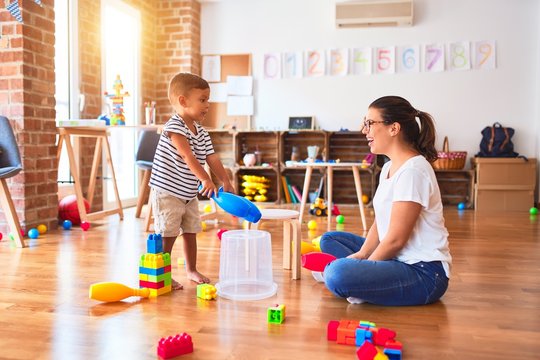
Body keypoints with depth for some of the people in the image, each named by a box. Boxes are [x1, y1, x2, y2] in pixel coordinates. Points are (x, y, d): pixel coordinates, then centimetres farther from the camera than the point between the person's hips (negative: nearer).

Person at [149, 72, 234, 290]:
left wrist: (226, 182, -7)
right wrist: (205, 180, -38)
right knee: (167, 236, -2)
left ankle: (191, 270, 31)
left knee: (191, 232, 16)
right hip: (167, 192, -8)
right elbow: (188, 157, -30)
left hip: (190, 193, 8)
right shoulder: (174, 127, -19)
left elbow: (212, 159, 3)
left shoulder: (201, 132, 7)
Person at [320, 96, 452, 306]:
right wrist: (361, 254, -4)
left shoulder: (412, 170, -19)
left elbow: (396, 239, -19)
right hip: (397, 259, 10)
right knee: (329, 240, 16)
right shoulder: (389, 167, 12)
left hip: (424, 273, -10)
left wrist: (364, 264, -8)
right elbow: (379, 223, 11)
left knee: (338, 274, -33)